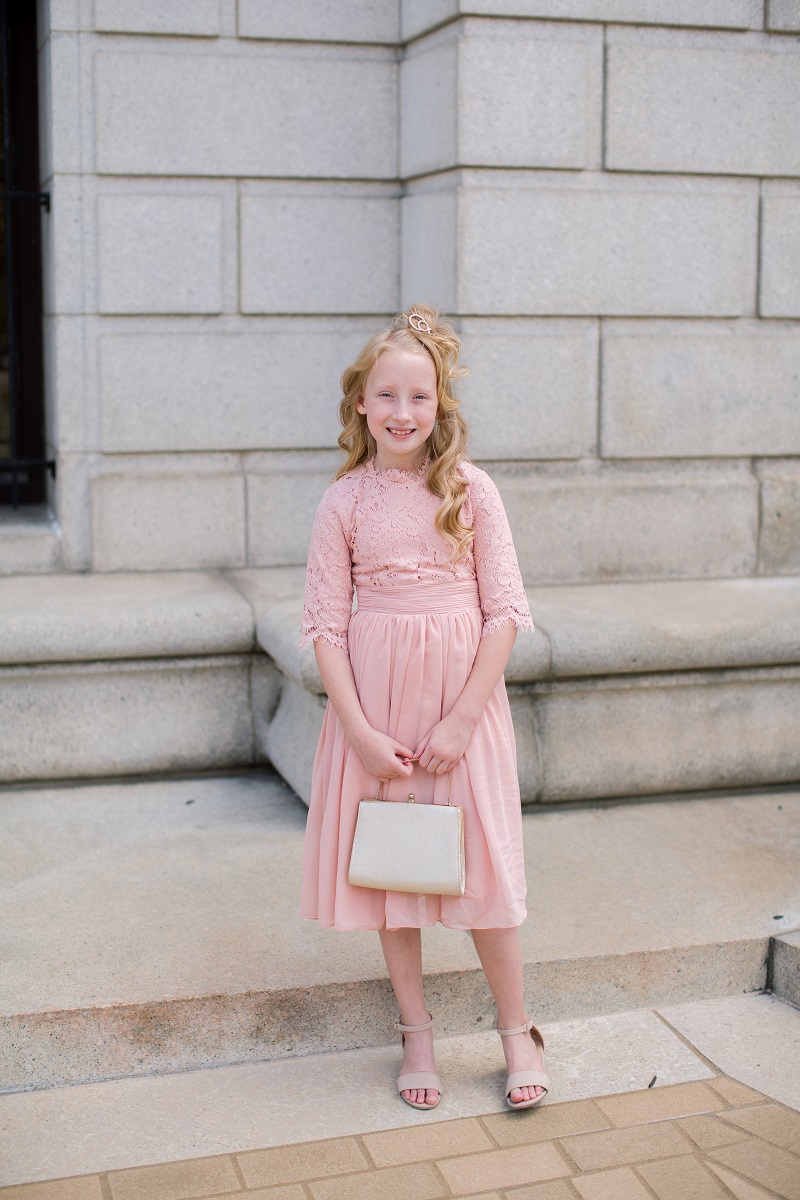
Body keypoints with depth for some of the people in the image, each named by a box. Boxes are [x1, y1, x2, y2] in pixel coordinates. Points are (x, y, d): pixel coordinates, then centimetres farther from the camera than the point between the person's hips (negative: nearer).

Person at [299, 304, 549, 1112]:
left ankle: (516, 1029, 24)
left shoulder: (471, 492, -4)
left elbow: (503, 611, -5)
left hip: (462, 691, -1)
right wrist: (359, 729, -11)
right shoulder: (344, 503, -2)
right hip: (375, 697, 1)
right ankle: (417, 1034, 26)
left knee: (480, 860, 5)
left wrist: (461, 719, -12)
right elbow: (325, 621, -3)